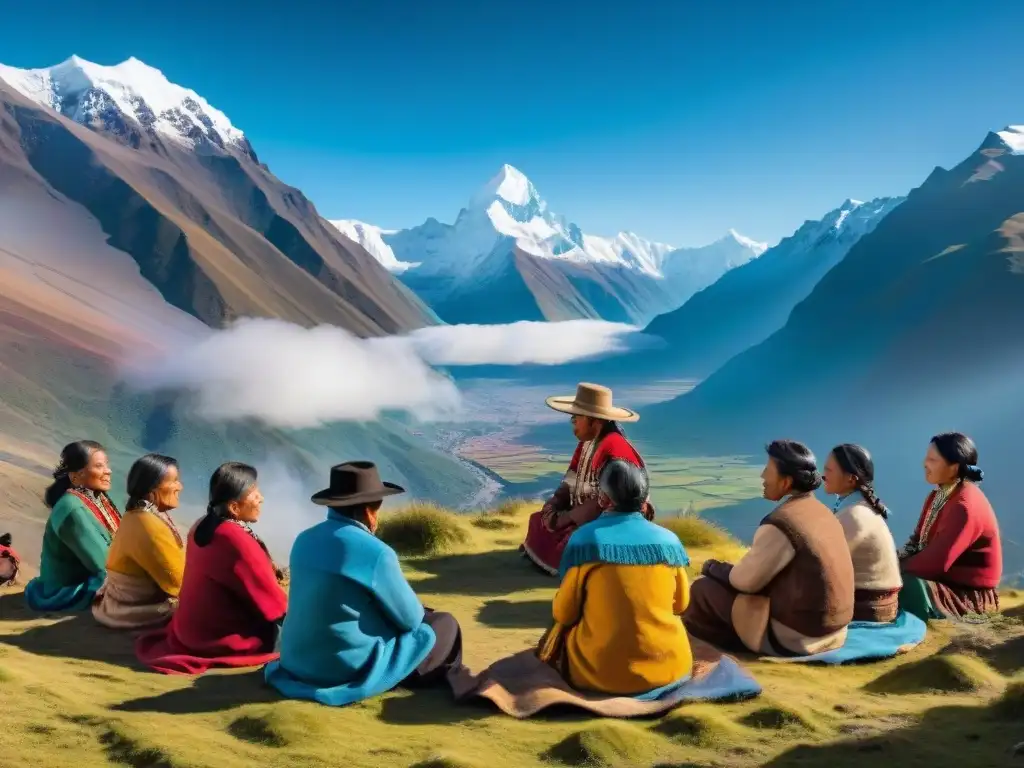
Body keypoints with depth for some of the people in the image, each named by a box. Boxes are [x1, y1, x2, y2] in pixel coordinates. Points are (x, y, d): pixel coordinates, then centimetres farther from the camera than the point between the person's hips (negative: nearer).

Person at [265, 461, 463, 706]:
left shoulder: (305, 540, 1)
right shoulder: (376, 552, -21)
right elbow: (410, 618, -9)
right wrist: (419, 613, 15)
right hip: (351, 671, -8)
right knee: (445, 623, 10)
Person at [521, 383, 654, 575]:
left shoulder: (614, 448, -24)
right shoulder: (587, 443, 7)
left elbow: (604, 504, -26)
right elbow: (571, 484, 9)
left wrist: (565, 518, -18)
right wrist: (552, 508, -9)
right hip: (588, 518, 9)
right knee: (538, 523, 1)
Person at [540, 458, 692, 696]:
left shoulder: (585, 538, -13)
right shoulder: (668, 540, -5)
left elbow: (563, 613, -6)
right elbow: (680, 604, 9)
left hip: (601, 672, -2)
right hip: (669, 667, 3)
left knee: (553, 639, 27)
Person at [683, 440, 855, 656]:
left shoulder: (780, 523, -22)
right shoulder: (822, 512, 5)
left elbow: (745, 580, -13)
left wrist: (713, 567, 7)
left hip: (793, 637, -8)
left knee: (703, 589, 2)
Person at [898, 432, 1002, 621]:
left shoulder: (965, 506, -24)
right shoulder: (939, 495, 7)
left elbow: (936, 563, -26)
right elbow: (917, 540, 10)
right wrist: (896, 562, -8)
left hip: (969, 595, -9)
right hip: (943, 579, 9)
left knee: (900, 588, -27)